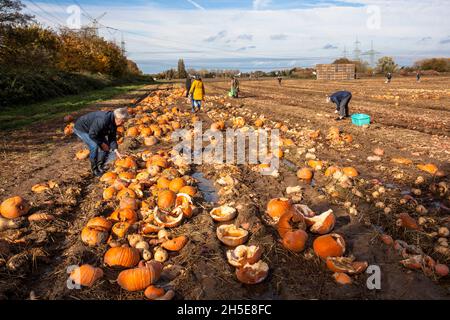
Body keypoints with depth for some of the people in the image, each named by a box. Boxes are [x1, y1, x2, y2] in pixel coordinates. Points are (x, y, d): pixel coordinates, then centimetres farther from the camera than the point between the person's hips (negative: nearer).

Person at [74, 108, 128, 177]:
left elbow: (112, 137, -5)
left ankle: (100, 166, 13)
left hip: (93, 130, 9)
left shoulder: (113, 122, -11)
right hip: (81, 129, -9)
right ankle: (95, 169, -7)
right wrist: (101, 143, -22)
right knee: (94, 146, -25)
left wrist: (116, 151, -14)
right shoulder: (102, 120, -39)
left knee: (106, 145, -1)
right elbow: (92, 135, -33)